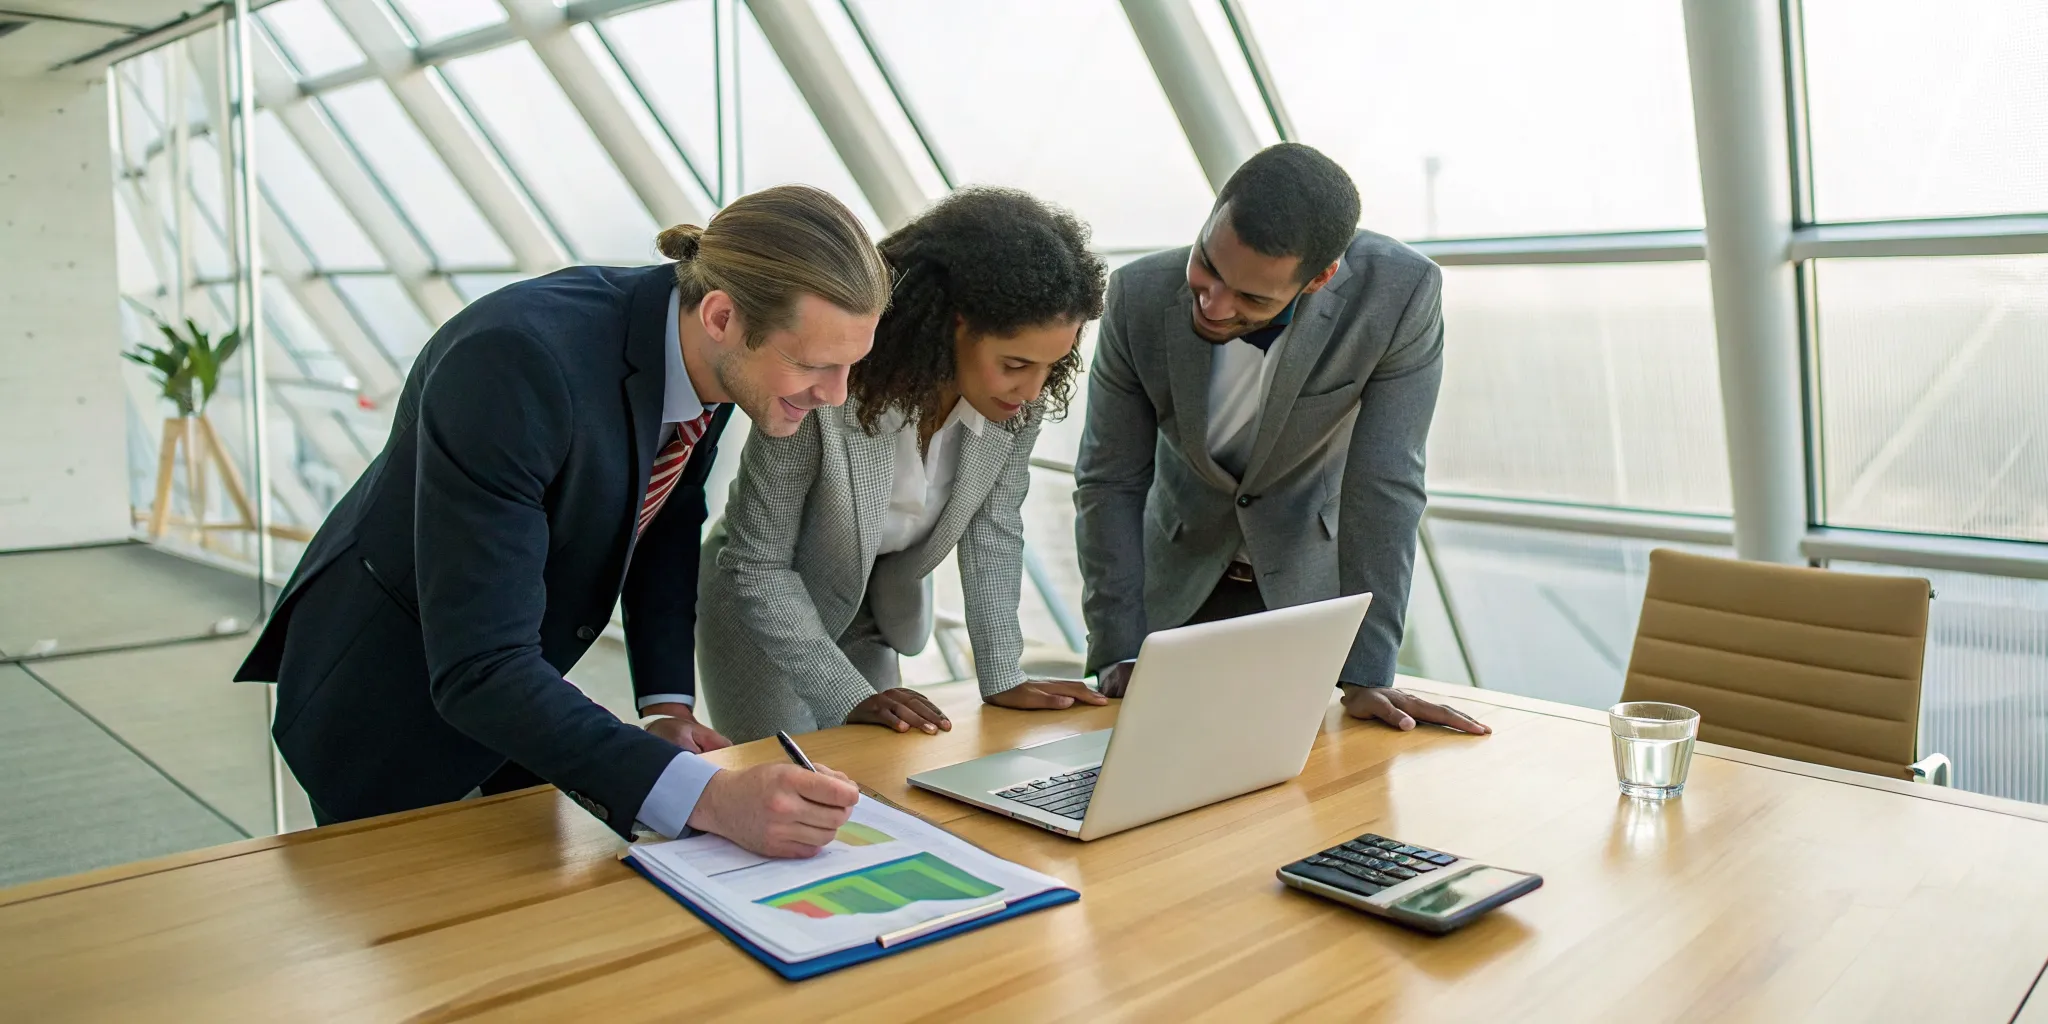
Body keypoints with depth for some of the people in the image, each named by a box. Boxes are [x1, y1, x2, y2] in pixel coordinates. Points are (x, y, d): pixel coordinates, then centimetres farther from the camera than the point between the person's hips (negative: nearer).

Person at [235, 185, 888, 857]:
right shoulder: (516, 364, -38)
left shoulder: (708, 351, -15)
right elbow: (477, 668, -39)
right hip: (379, 694, -6)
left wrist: (669, 704, -6)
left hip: (517, 685, 7)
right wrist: (705, 798, -45)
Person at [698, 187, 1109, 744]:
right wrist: (850, 697, -29)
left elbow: (994, 527, -7)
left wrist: (1002, 677, -13)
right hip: (764, 604, -4)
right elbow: (758, 567, -25)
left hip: (872, 614, 5)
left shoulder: (1021, 396, -21)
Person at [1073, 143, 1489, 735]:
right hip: (1179, 579, 1)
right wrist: (1118, 657, -19)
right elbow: (1110, 482, -15)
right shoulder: (1140, 297, -24)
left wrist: (1365, 675, -25)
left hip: (1312, 585, -1)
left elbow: (1385, 486, -25)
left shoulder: (1402, 294, -29)